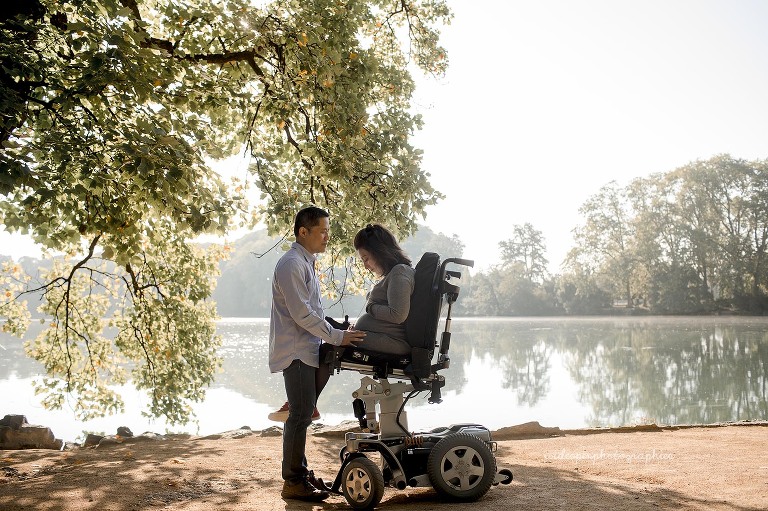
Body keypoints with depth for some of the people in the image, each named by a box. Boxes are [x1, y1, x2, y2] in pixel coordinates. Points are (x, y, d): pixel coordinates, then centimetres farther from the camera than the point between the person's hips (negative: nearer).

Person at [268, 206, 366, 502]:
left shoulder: (305, 263, 18)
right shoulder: (291, 264, -15)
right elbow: (301, 314, -21)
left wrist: (336, 333, 14)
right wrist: (336, 336, -17)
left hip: (306, 349, 10)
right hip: (295, 352, -10)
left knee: (302, 413, 14)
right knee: (301, 415, -6)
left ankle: (299, 472, 23)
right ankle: (293, 482, 3)